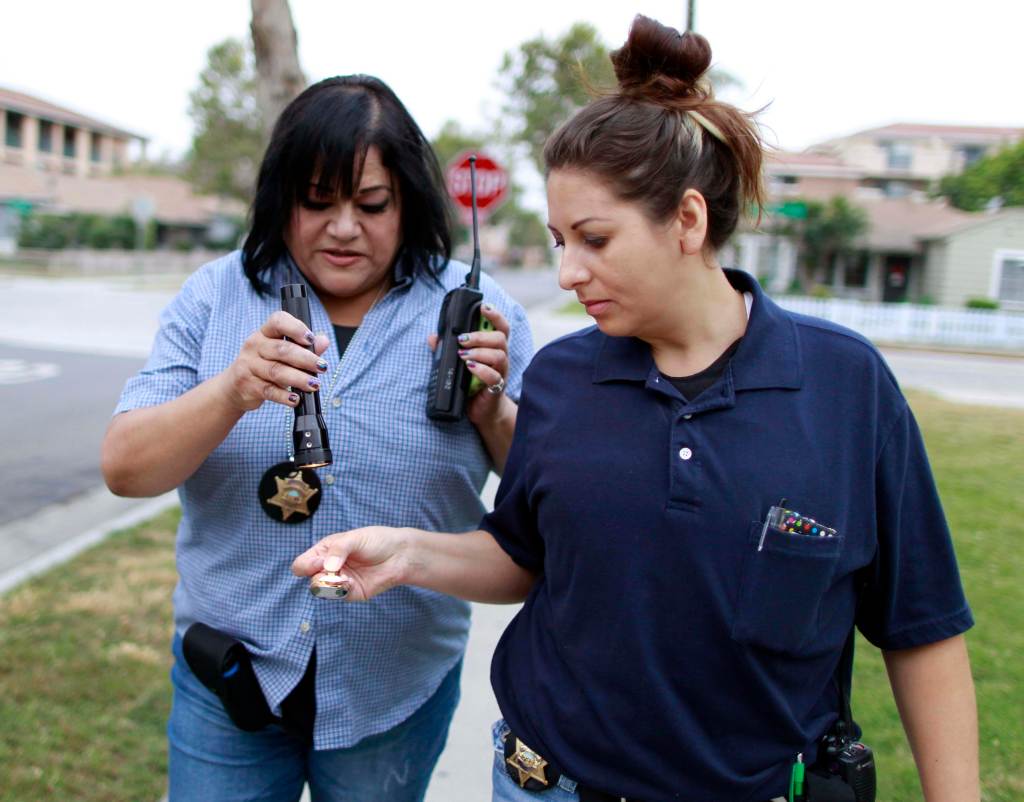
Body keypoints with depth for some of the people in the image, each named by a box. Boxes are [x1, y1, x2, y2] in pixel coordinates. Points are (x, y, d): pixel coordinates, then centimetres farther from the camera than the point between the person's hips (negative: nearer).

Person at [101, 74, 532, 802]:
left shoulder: (475, 309, -6)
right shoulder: (216, 297, -4)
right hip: (228, 674, 0)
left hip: (397, 686, 0)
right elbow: (125, 468, -11)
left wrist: (491, 410, -22)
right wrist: (232, 393, -29)